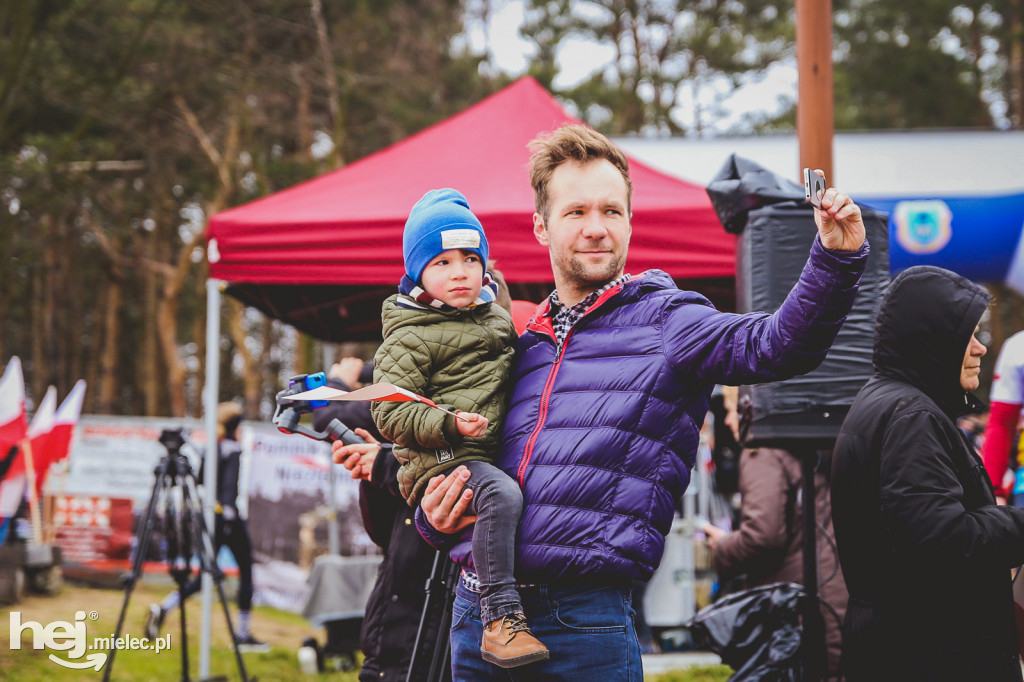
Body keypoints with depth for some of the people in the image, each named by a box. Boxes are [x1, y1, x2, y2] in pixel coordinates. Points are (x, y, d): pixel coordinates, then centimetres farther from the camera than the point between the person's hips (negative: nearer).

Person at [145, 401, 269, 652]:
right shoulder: (234, 450, -9)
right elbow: (230, 483, -22)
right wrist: (228, 511, -31)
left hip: (209, 516, 8)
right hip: (229, 518, -7)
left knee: (205, 575, 11)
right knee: (246, 571, 4)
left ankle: (163, 608, -8)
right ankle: (244, 634, 6)